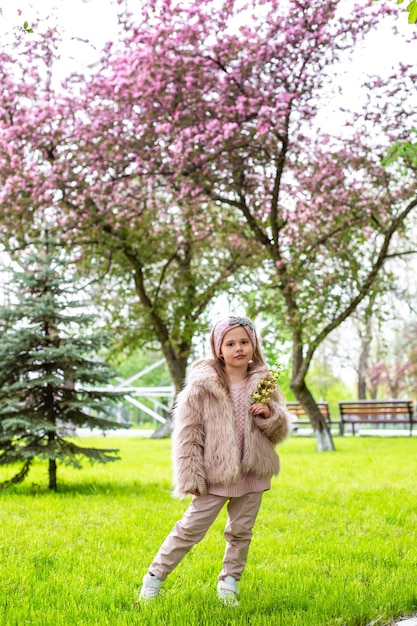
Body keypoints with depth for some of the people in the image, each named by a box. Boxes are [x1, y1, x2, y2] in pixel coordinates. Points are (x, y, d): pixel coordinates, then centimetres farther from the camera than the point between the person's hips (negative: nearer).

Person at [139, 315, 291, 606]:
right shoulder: (202, 385, -10)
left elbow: (281, 431, 10)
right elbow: (187, 434, -8)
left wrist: (270, 414, -13)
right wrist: (191, 477, -11)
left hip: (253, 473, 4)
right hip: (216, 474, -4)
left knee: (241, 532, 15)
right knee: (191, 529, 1)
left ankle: (229, 581, 33)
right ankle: (155, 577, 16)